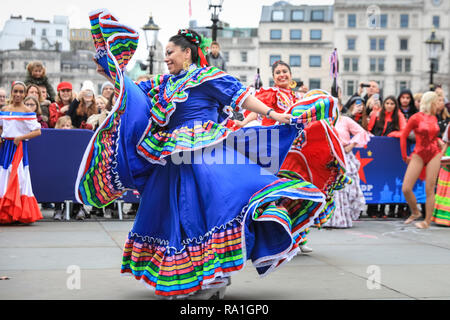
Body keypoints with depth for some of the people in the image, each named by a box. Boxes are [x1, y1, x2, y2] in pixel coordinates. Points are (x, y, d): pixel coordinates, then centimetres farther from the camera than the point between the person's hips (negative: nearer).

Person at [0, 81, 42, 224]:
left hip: (19, 148, -5)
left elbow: (37, 131, -8)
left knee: (17, 178, -7)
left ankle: (18, 213, -1)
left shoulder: (27, 112, -4)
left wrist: (20, 137, -15)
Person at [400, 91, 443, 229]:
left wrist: (439, 141, 5)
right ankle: (415, 212, 18)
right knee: (406, 188, -8)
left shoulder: (434, 118, 9)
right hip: (418, 155, -3)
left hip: (434, 154, 3)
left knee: (429, 189, -2)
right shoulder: (416, 118, -6)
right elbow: (403, 136, -1)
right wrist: (405, 156, 1)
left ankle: (427, 221, 7)